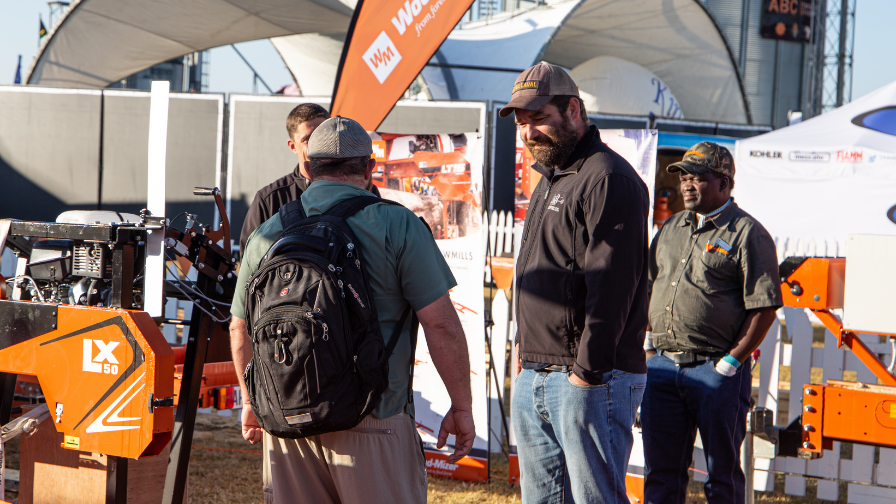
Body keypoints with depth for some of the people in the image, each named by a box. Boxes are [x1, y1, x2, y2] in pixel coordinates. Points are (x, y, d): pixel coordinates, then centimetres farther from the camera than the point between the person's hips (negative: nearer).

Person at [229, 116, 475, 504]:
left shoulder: (267, 234, 9)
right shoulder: (397, 225, -4)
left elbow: (240, 331, 16)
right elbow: (441, 324, -8)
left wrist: (251, 401, 31)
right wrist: (461, 406, 1)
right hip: (372, 423, -4)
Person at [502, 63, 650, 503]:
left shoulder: (608, 179, -11)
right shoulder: (549, 181, 21)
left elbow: (610, 283, -18)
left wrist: (588, 370, -20)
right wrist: (525, 349, 17)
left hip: (590, 381, -10)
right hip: (533, 381, 10)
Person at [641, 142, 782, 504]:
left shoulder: (747, 233, -4)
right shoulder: (670, 229, 17)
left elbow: (764, 308, -9)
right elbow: (648, 289, 24)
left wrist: (730, 363, -13)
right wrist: (649, 347, 12)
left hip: (717, 369, -6)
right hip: (662, 366, 6)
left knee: (723, 475, 2)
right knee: (661, 472, 8)